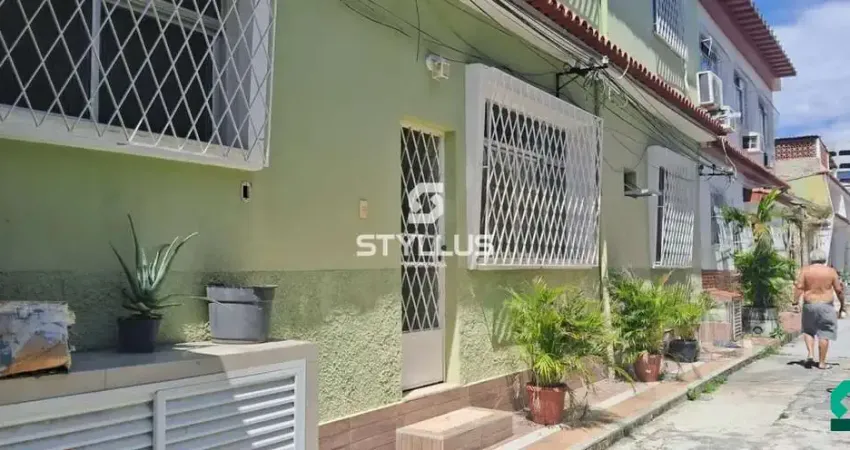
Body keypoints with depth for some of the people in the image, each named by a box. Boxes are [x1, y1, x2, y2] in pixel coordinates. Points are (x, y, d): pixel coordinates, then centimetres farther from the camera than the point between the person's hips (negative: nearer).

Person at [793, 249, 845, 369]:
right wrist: (842, 305, 10)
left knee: (809, 331, 18)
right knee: (824, 333, 3)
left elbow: (799, 286, -11)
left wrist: (795, 301, -11)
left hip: (809, 305, 1)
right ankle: (822, 362, 4)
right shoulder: (831, 271, -2)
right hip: (826, 306, -1)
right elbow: (839, 290, 0)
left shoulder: (805, 270, -2)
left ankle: (810, 354, 1)